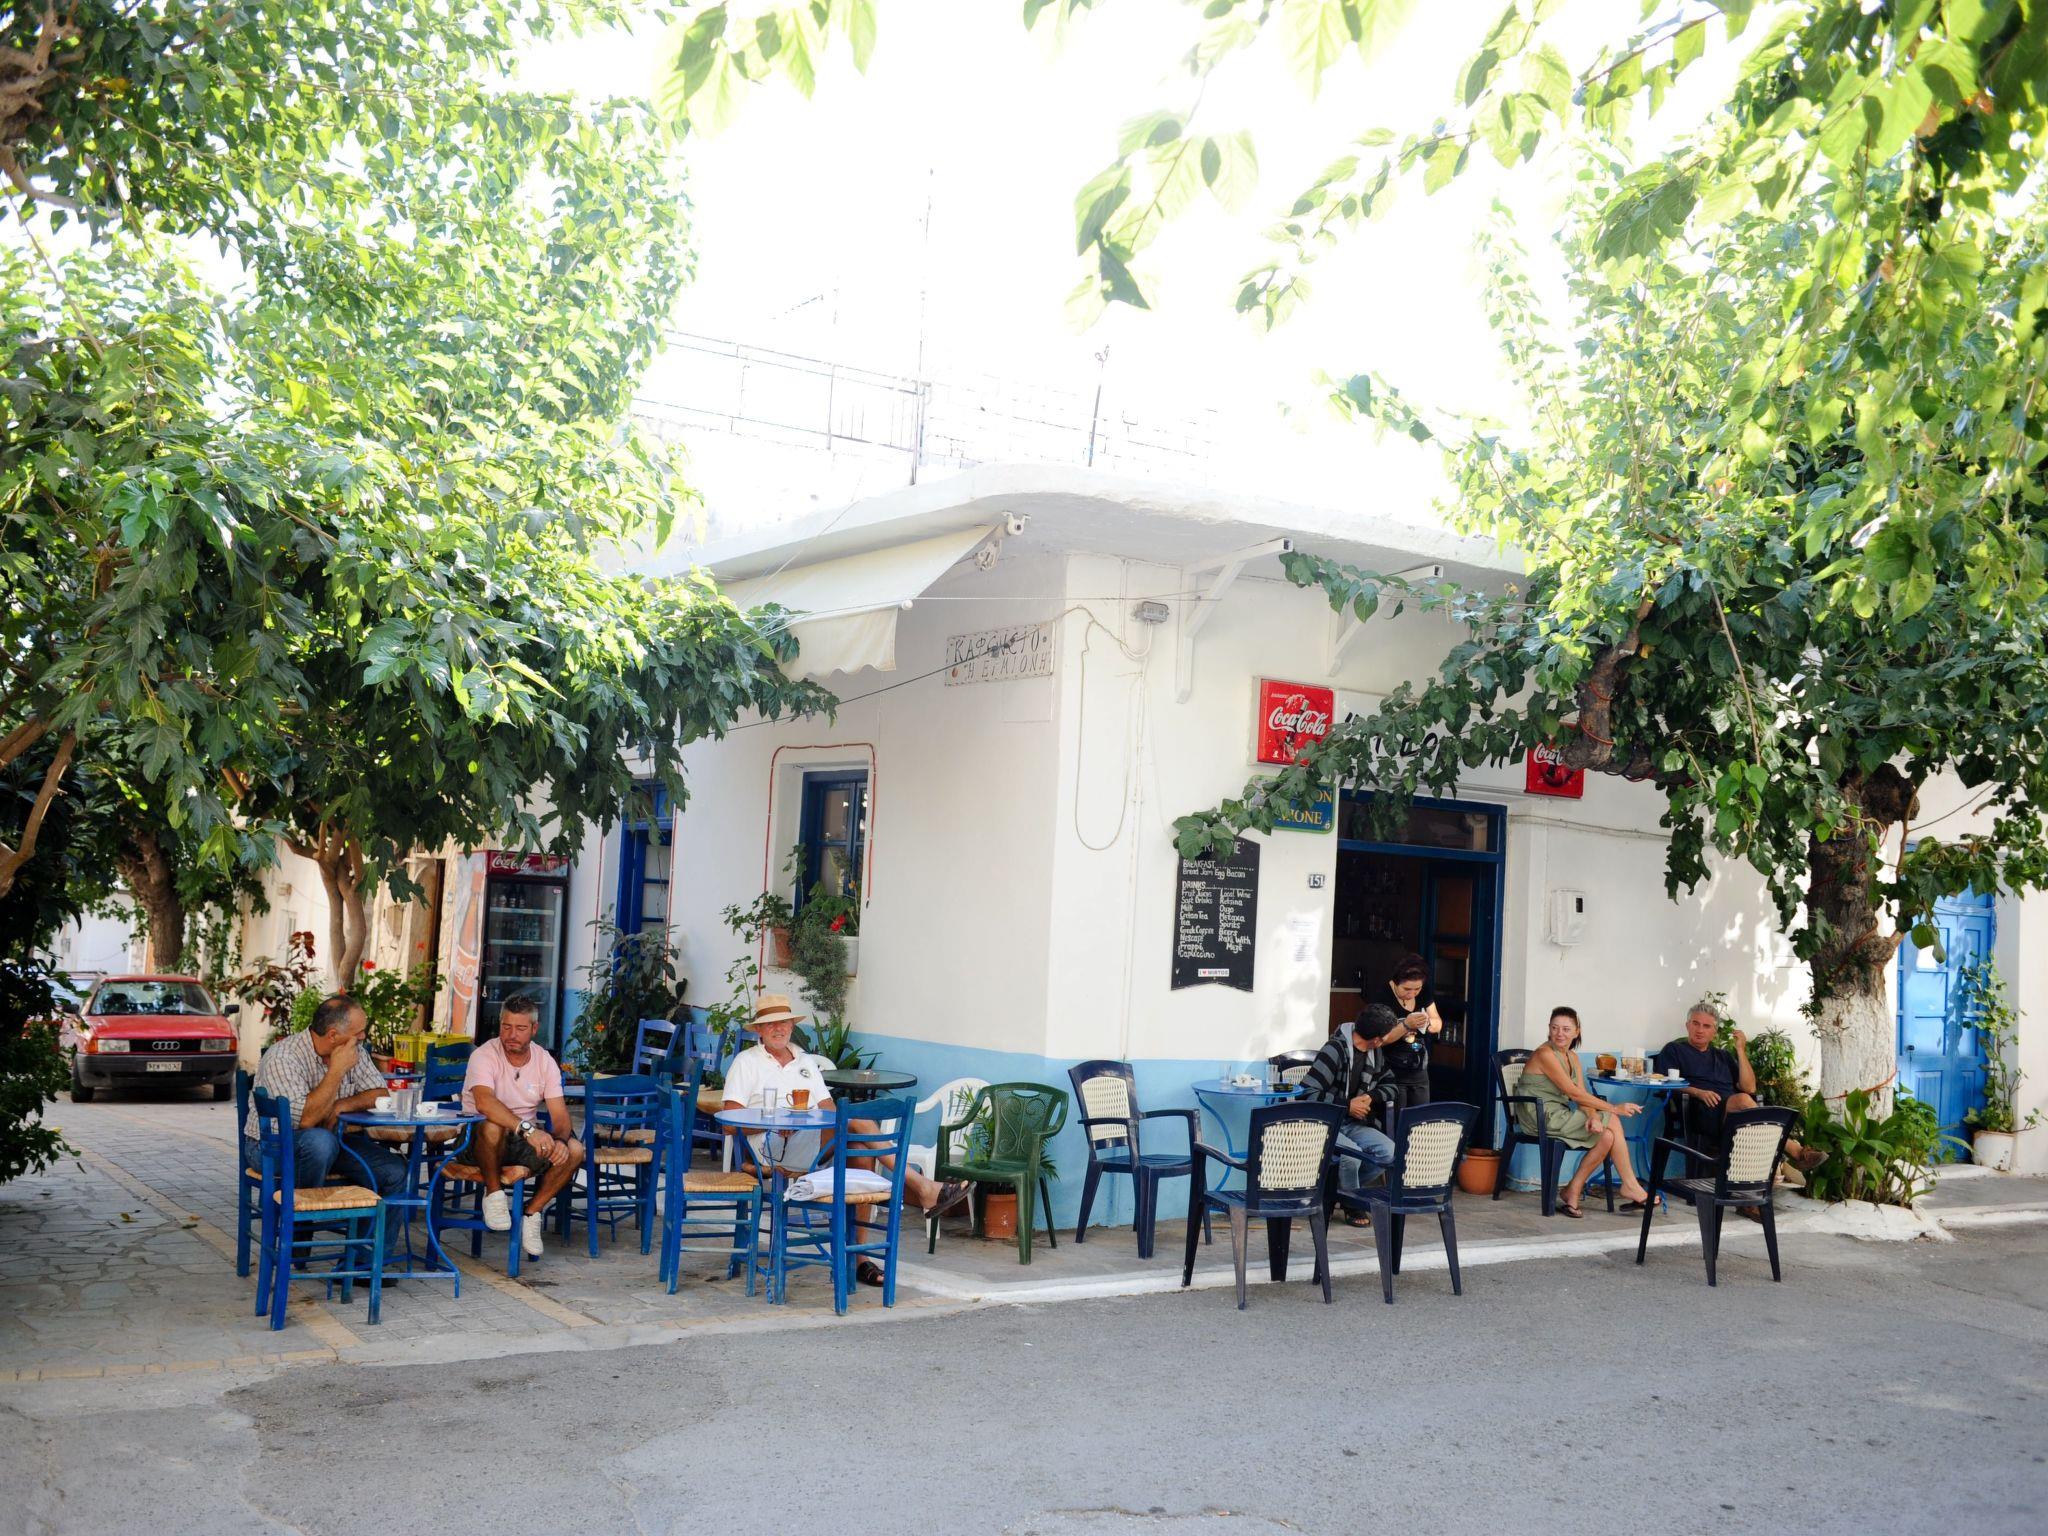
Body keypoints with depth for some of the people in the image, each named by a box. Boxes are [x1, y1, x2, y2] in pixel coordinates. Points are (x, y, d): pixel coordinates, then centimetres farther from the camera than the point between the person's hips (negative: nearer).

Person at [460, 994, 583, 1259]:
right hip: (482, 1140, -5)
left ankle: (532, 1212, -2)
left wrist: (560, 1140, -29)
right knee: (492, 1126, -39)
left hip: (527, 1142, 5)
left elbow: (560, 1114, -5)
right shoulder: (485, 1056, -16)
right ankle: (494, 1193, -13)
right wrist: (528, 1128, -48)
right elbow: (484, 1102, -36)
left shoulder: (544, 1061, -1)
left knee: (574, 1150, -20)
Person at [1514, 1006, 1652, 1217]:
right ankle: (1630, 1187, -5)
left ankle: (1573, 1192, -4)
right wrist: (1614, 1109, -15)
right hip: (1542, 1117, -8)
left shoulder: (1572, 1056, 13)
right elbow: (1573, 1093, -18)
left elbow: (1582, 1094, 2)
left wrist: (1593, 1116, -20)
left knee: (1607, 1136, -14)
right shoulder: (1545, 1054, -14)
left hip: (1559, 1116, 8)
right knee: (1612, 1122, -14)